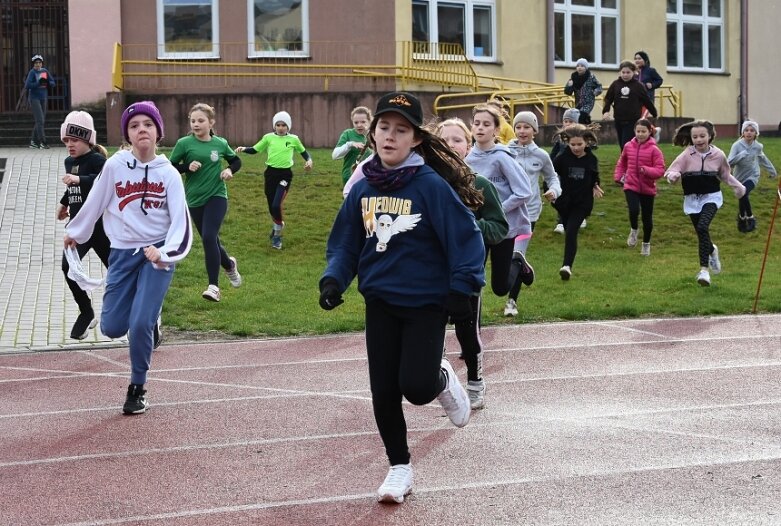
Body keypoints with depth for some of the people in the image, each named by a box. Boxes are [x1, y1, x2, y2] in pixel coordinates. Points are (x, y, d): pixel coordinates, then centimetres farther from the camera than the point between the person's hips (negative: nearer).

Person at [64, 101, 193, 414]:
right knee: (112, 327, -1)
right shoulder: (115, 166, -3)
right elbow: (95, 203, 11)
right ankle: (149, 317, 35)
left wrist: (166, 253, -23)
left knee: (140, 324, -14)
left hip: (157, 253, -2)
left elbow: (180, 220, -7)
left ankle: (137, 389, 8)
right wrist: (75, 232, 23)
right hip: (123, 253, 2)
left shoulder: (168, 173, -5)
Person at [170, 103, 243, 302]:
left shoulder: (220, 144, -1)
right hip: (194, 200, 2)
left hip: (216, 196, -2)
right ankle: (229, 265, 43)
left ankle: (214, 286, -13)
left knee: (209, 237, -18)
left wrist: (229, 170, -4)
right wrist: (187, 167, -20)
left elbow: (236, 160, 17)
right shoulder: (184, 143, -6)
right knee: (211, 240, 11)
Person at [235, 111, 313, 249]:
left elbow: (303, 152, 14)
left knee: (276, 205, -18)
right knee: (271, 207, 8)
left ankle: (277, 234, 1)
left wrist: (309, 160, -5)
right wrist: (244, 149, -14)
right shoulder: (268, 137, 2)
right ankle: (278, 227, 36)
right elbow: (254, 150, 5)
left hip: (285, 174, -2)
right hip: (271, 173, 2)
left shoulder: (293, 139, 1)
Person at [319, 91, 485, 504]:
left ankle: (443, 380, 24)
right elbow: (345, 241, 8)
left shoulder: (432, 185, -16)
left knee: (416, 387, -13)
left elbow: (465, 236, -15)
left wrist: (462, 289, -19)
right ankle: (399, 468, 23)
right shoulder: (363, 188, 0)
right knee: (384, 392, 6)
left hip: (427, 302, -4)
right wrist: (333, 279, -7)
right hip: (380, 302, 5)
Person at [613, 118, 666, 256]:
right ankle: (633, 231, 10)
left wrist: (647, 170, -29)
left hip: (648, 188, -1)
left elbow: (660, 170, -13)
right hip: (631, 186, 1)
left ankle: (646, 244, 31)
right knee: (634, 210, -22)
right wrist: (618, 176, 7)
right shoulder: (628, 146, 0)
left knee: (647, 217, 10)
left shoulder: (654, 150, -10)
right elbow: (621, 163, 17)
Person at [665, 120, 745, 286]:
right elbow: (671, 171, -10)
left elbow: (725, 175, 16)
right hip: (692, 199, 2)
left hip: (711, 197, -2)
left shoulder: (718, 155, -1)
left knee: (703, 227, -25)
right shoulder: (687, 155, -6)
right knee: (702, 234, 8)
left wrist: (738, 186, 10)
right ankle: (712, 251, 45)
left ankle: (704, 269, -23)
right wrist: (673, 176, -33)